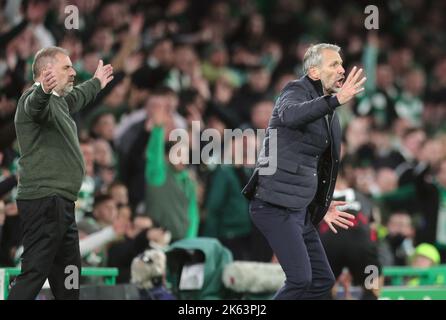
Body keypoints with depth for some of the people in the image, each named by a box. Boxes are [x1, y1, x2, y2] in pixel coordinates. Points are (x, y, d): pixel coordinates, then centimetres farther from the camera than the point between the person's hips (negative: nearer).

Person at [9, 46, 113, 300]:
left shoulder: (59, 100, 20)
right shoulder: (37, 98, -12)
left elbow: (77, 98, 44)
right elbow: (35, 106, -38)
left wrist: (97, 83, 63)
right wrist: (43, 90, -60)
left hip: (60, 203, 10)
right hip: (44, 200, -10)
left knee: (67, 276, 13)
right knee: (35, 273, -17)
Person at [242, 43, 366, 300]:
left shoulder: (330, 117, 17)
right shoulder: (297, 91, -8)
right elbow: (290, 115, -34)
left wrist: (320, 207, 22)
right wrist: (336, 100, -46)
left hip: (299, 209, 9)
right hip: (275, 204, -9)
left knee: (323, 280, 9)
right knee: (301, 279, -18)